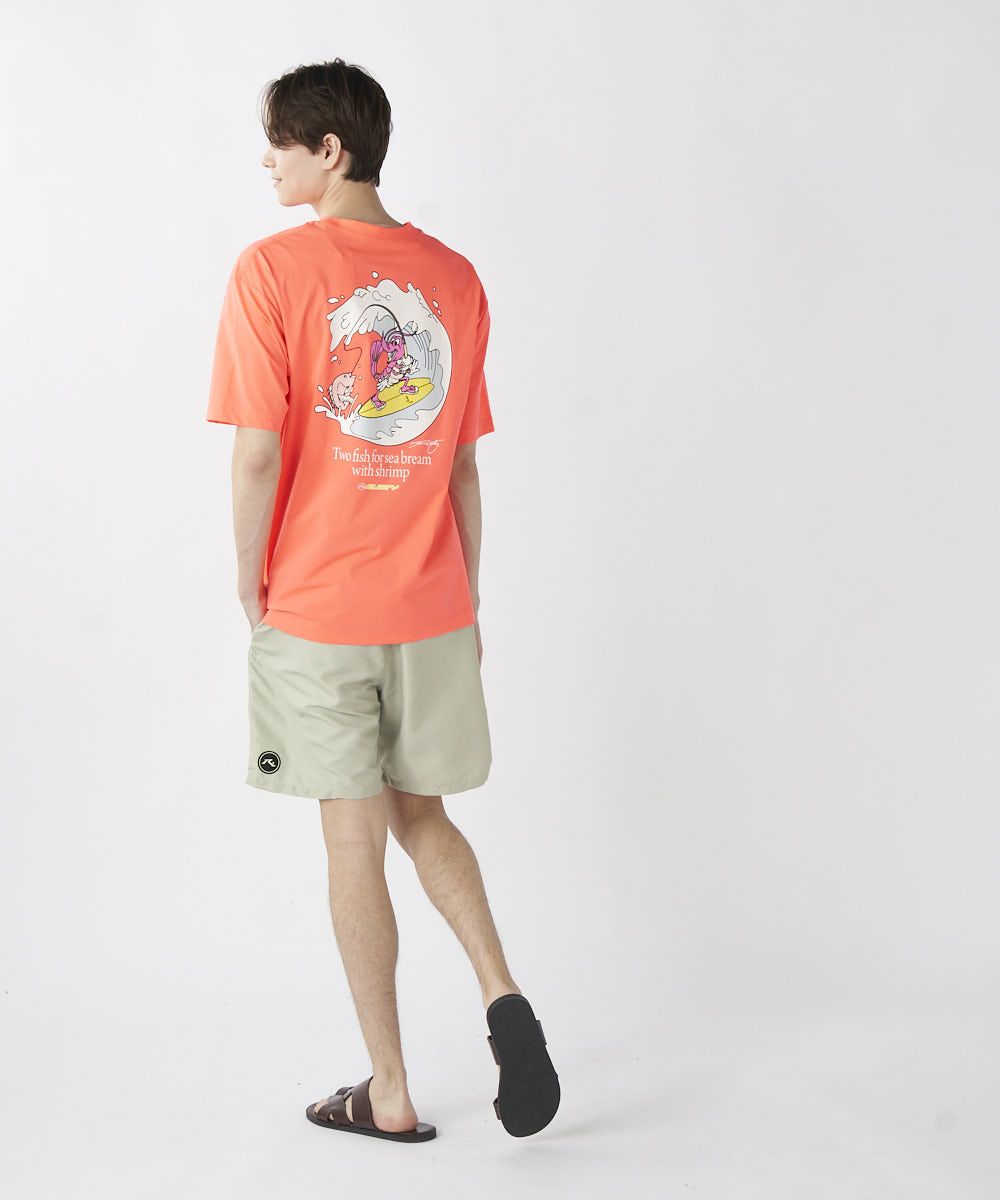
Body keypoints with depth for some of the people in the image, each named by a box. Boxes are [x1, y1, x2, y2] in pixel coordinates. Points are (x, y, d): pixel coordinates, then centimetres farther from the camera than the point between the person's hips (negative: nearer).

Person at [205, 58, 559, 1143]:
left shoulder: (273, 269, -9)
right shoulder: (454, 277, 5)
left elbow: (257, 453, -13)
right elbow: (464, 463, 8)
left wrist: (250, 588, 1)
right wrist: (464, 604, 14)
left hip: (316, 608, -4)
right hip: (431, 607, 4)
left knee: (354, 841, 5)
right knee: (422, 816, 20)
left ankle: (390, 1095, 14)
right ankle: (503, 997, 1)